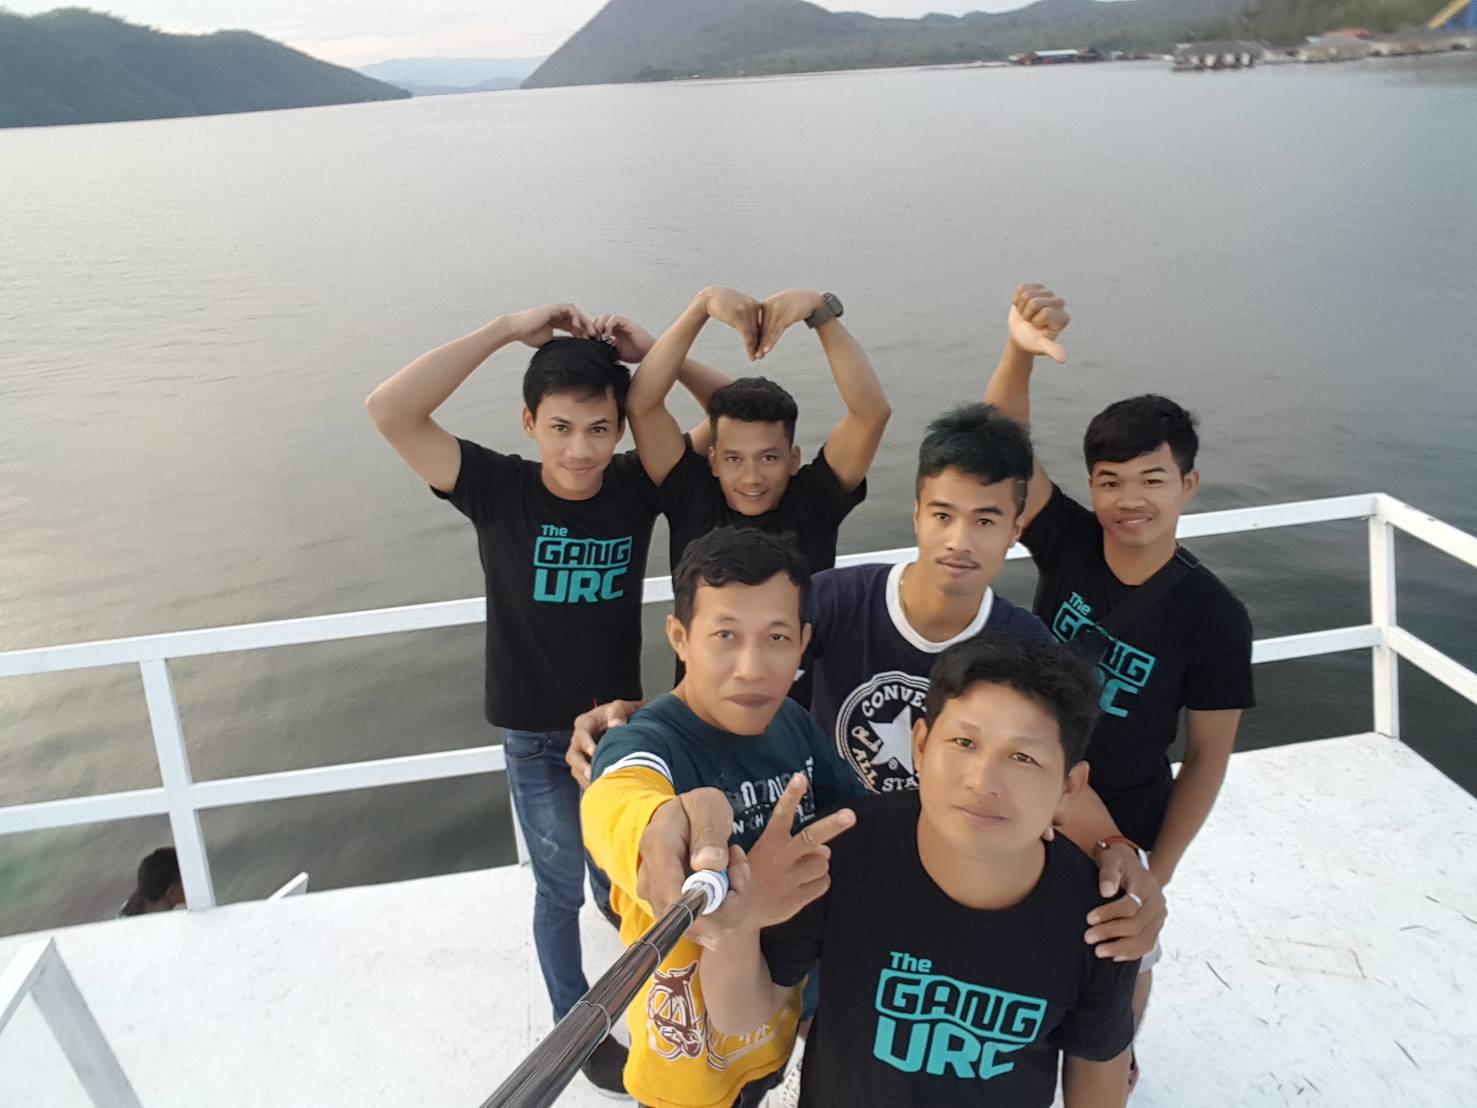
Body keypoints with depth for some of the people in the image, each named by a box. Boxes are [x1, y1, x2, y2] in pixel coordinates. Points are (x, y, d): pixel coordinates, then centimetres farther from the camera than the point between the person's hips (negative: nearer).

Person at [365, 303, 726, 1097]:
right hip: (536, 737, -2)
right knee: (560, 888, 15)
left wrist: (653, 352, -25)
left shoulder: (638, 485, -13)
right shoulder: (498, 490, -20)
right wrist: (509, 329, -35)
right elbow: (389, 411, -33)